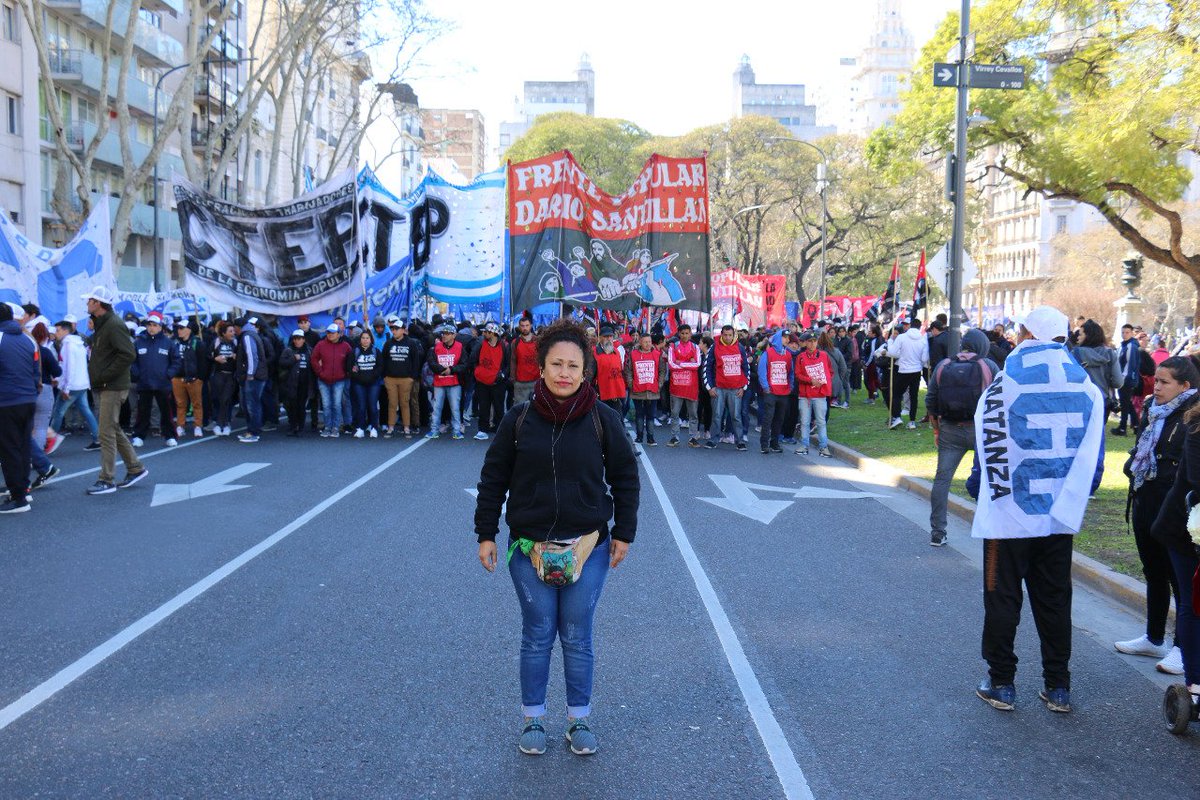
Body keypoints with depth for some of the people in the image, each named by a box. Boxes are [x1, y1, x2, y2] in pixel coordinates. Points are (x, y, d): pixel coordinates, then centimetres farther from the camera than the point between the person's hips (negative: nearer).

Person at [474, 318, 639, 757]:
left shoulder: (603, 419, -3)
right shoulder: (519, 419, -3)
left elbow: (626, 479, 6)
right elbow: (493, 479, 5)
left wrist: (623, 533, 5)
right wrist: (486, 533, 4)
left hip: (588, 547, 0)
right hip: (529, 547, 0)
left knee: (577, 638, 9)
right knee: (537, 636, 8)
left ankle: (579, 720, 26)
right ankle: (533, 719, 25)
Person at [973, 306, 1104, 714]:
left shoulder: (1004, 385, -12)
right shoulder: (1087, 387, 0)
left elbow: (990, 448, -10)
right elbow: (1091, 455, 2)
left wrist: (991, 491, 5)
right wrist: (1072, 500, 10)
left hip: (1010, 514, -4)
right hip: (1062, 515, 4)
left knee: (1002, 599, 8)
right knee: (1054, 600, 15)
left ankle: (1001, 684, 15)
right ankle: (1058, 687, 21)